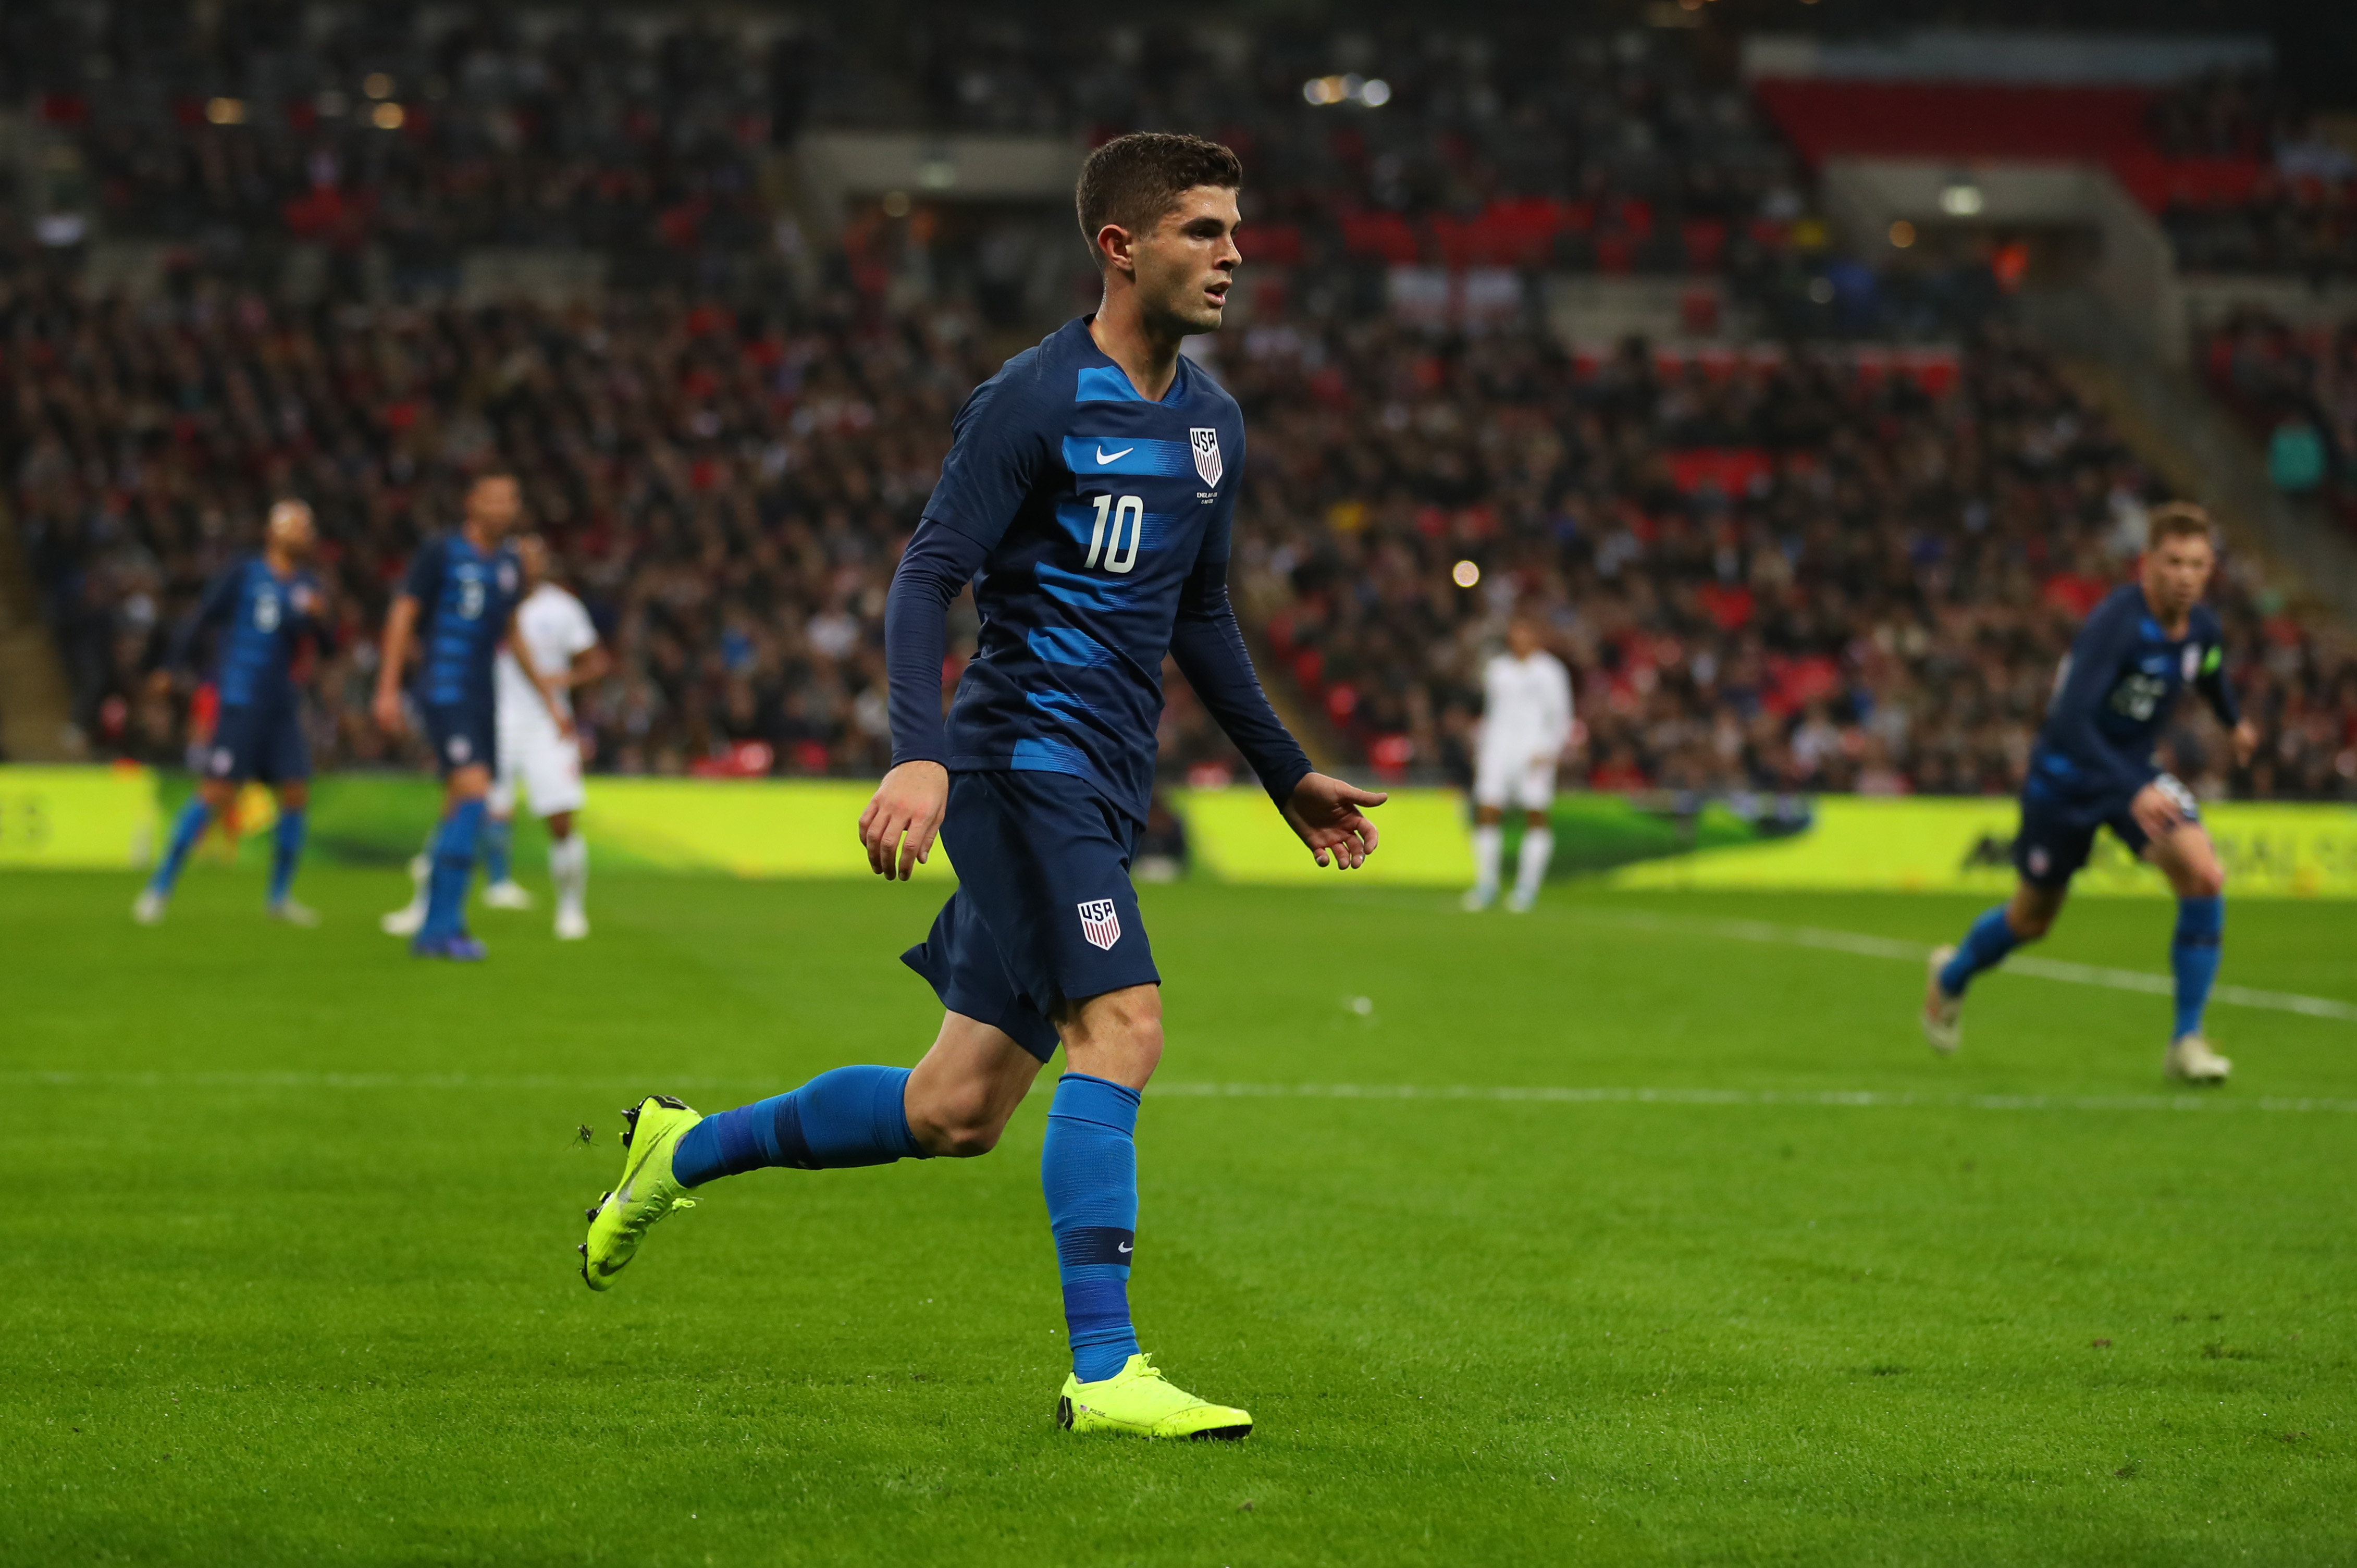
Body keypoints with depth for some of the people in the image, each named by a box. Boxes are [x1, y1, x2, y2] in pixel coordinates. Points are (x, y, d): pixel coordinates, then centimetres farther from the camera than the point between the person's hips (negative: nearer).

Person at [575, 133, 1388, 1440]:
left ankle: (682, 1151, 27)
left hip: (1100, 791, 8)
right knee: (1123, 1023, -22)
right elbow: (925, 581, -14)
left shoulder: (1211, 422, 15)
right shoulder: (1034, 400, -10)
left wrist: (1286, 775, 28)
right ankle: (1104, 1373, -22)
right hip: (1024, 755, -8)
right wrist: (918, 755, -28)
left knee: (956, 1114, 8)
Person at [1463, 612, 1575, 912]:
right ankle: (1486, 883, -3)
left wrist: (1550, 752, -11)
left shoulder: (1549, 671, 2)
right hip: (1498, 748, 4)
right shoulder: (1497, 669, 16)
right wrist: (1482, 749, 17)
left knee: (1535, 817, -7)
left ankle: (1528, 887, -2)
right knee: (1487, 812, -8)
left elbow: (1560, 717, 1)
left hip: (1535, 750, -4)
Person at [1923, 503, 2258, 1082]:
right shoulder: (2116, 622, -31)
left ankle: (2187, 1042, -10)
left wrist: (2234, 720, 37)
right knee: (2033, 919, 13)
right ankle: (1951, 978, 48)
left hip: (2135, 769, 5)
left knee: (2204, 877, -20)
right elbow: (2070, 720, -41)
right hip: (2067, 773, -5)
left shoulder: (2203, 628, -9)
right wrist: (2135, 792, -49)